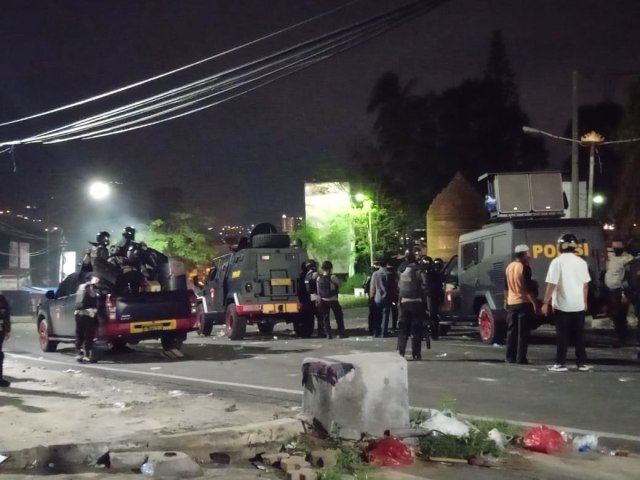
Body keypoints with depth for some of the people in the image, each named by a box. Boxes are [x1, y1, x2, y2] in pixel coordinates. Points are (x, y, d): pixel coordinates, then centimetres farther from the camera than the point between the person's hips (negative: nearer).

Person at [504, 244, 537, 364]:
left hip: (511, 303, 6)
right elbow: (529, 288, -15)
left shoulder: (509, 267, 9)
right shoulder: (525, 267, -13)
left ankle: (510, 357, 11)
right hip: (524, 303, -6)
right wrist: (534, 302, -10)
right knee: (523, 332, -3)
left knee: (511, 331, 10)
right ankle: (521, 358, -5)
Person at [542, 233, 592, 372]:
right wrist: (584, 301, 21)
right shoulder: (581, 262, 6)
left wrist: (546, 303, -8)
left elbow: (552, 284, -14)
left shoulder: (557, 261, -10)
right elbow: (586, 284, 11)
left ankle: (561, 363, 3)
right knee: (579, 334, 9)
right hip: (579, 305, 4)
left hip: (562, 304, -4)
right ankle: (582, 363, 11)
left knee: (562, 335, 2)